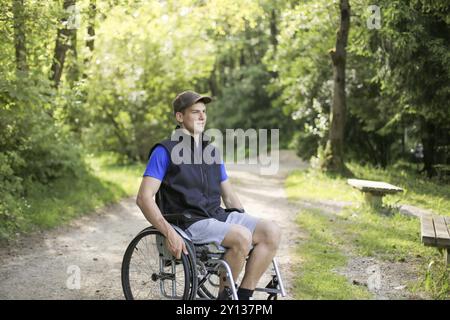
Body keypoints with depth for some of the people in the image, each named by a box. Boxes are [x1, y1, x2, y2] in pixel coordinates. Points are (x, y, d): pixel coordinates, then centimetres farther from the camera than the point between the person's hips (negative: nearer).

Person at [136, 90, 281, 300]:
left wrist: (248, 222, 9)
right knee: (241, 236, -32)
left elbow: (229, 195, 24)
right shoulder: (165, 151, -2)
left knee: (272, 231, -16)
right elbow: (144, 198, -10)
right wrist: (169, 233, -22)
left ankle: (243, 295, -11)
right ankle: (225, 295, -11)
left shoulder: (212, 151, 19)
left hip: (218, 216, 7)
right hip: (189, 223, -7)